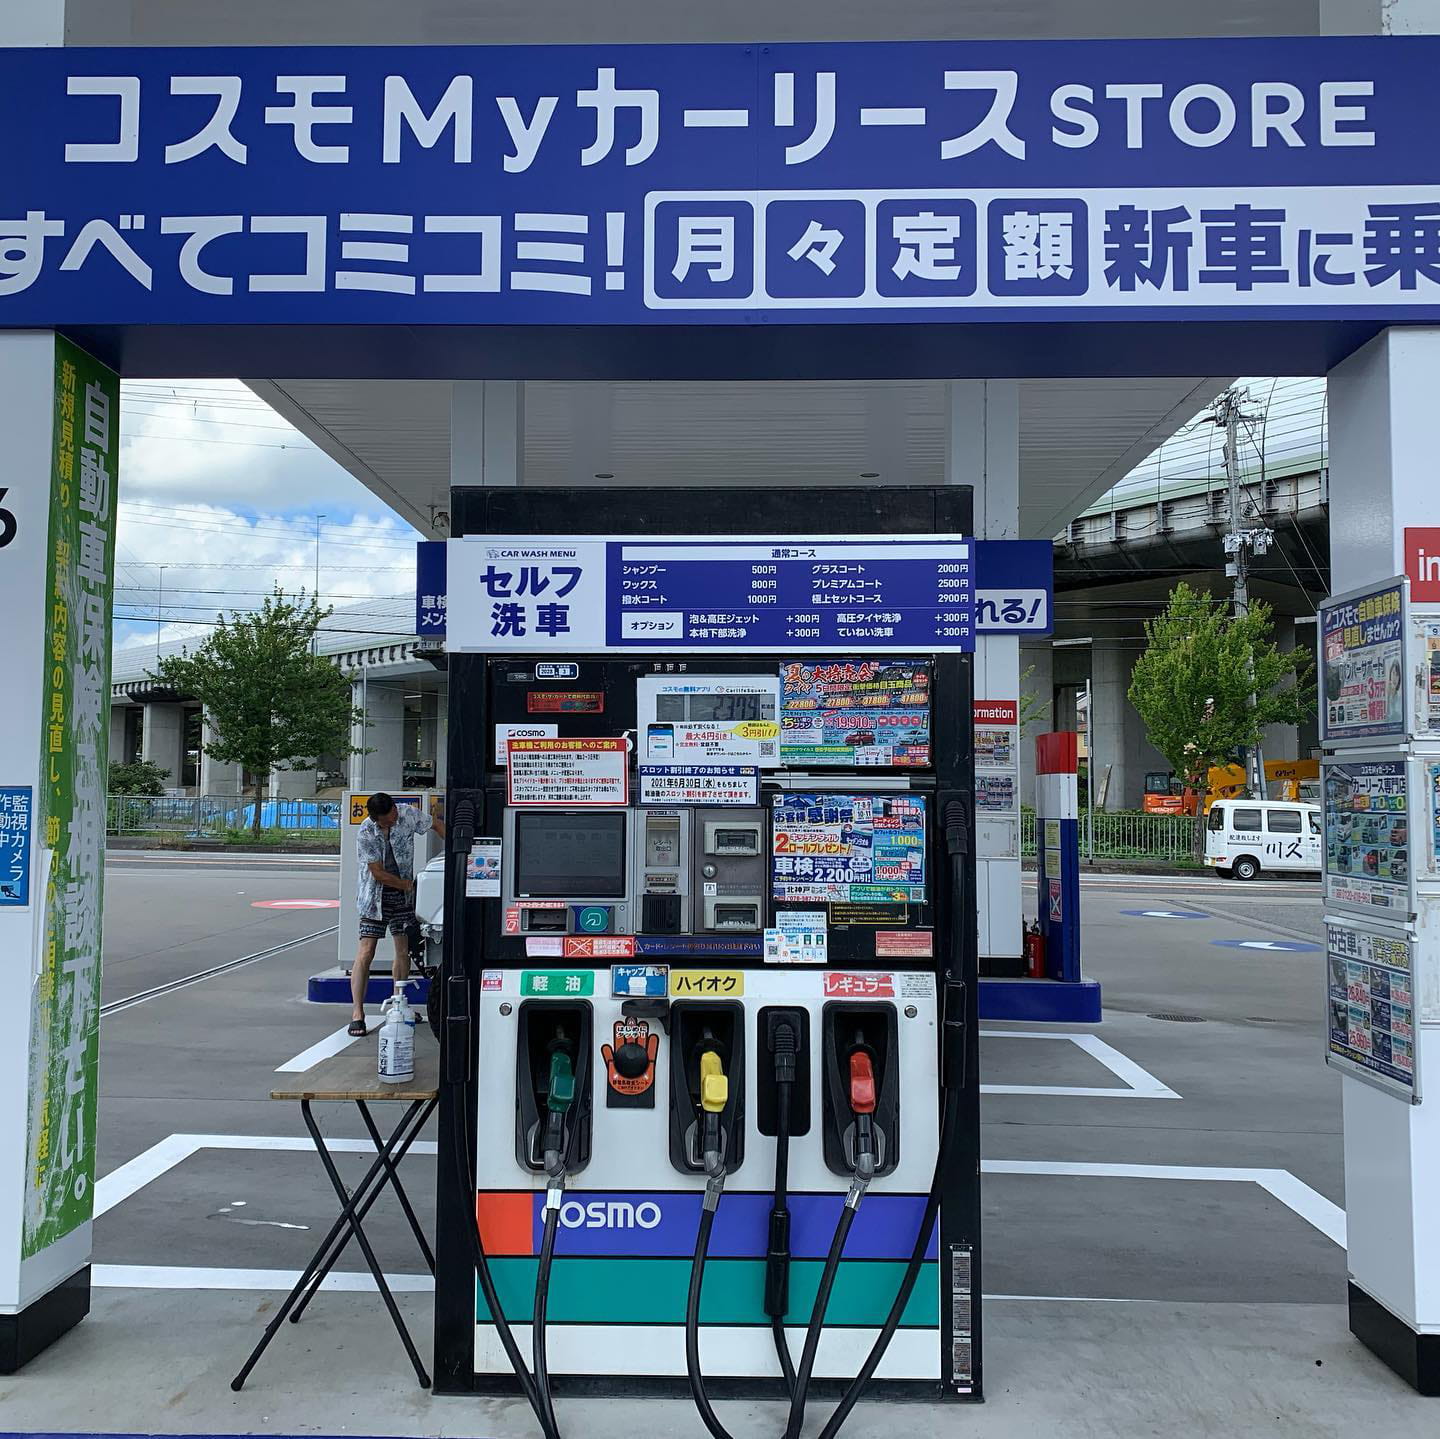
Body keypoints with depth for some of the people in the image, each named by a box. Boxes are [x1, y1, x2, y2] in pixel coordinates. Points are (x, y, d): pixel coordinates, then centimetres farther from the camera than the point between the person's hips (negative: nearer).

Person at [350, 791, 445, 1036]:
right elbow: (378, 873, -16)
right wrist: (407, 884, -9)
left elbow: (436, 824, 6)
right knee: (366, 953, -9)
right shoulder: (366, 835, -20)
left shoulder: (407, 814, -10)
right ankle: (357, 1013, -7)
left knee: (404, 952, 8)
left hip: (403, 895, 4)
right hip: (376, 895, -4)